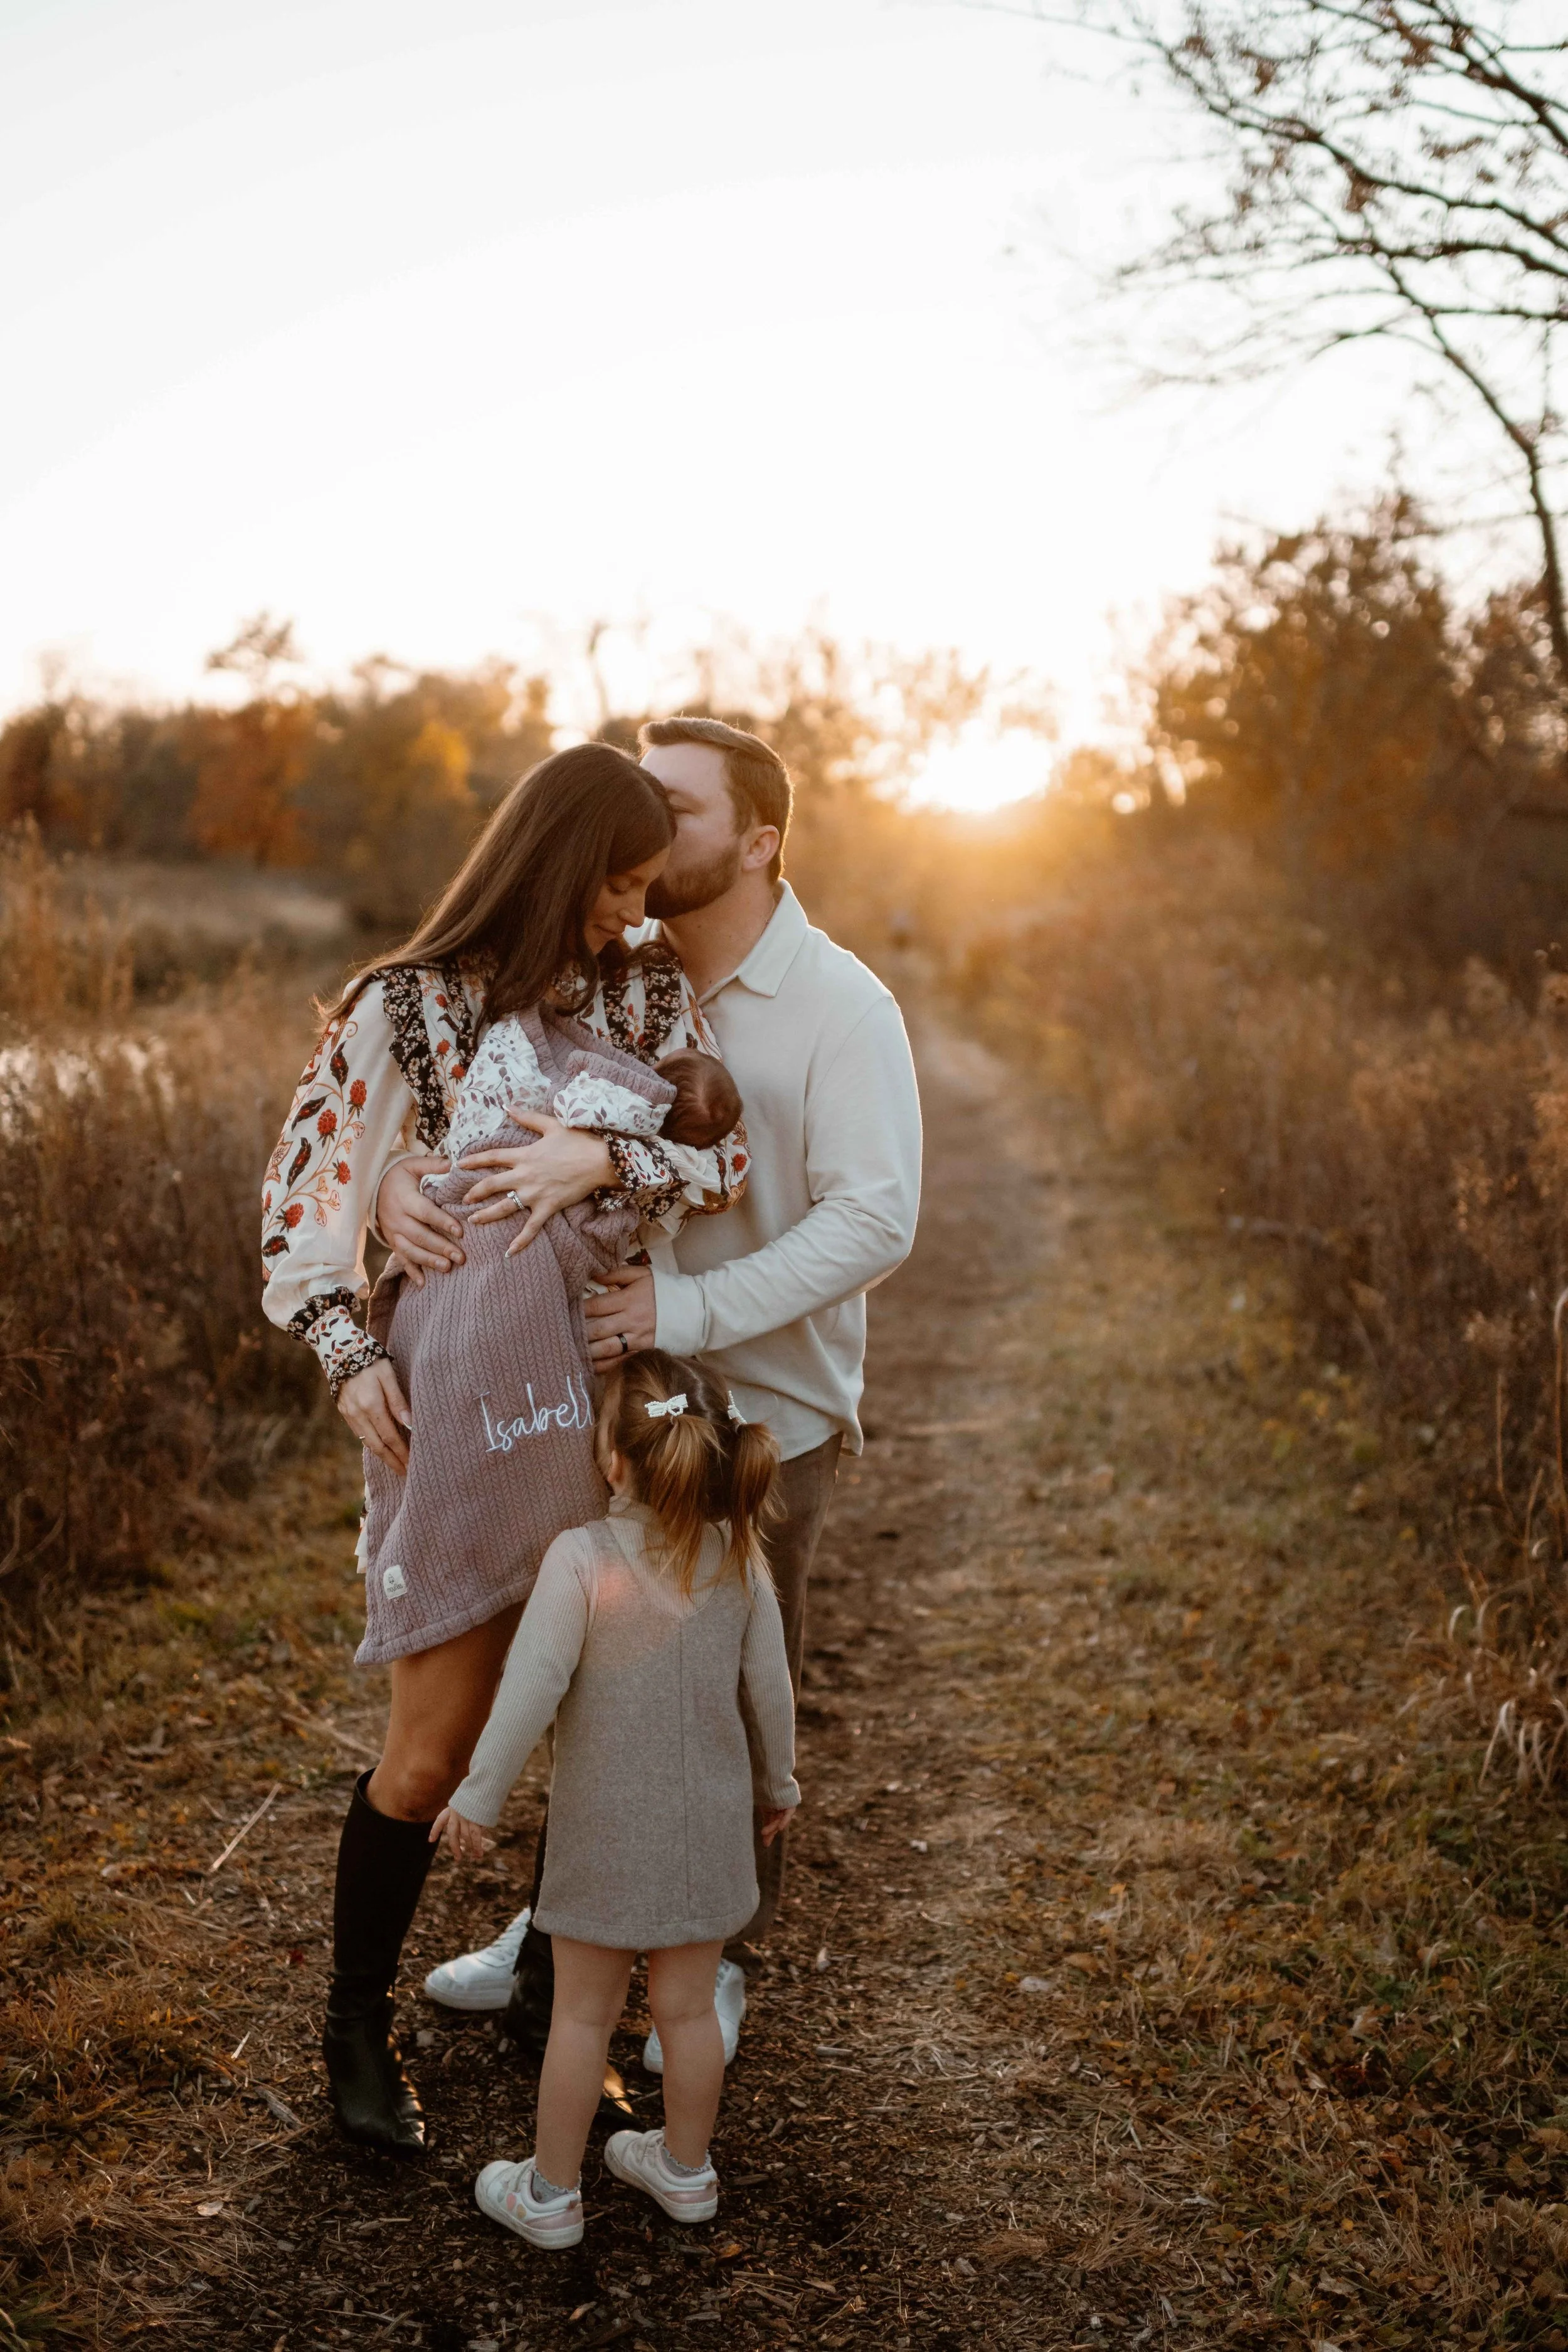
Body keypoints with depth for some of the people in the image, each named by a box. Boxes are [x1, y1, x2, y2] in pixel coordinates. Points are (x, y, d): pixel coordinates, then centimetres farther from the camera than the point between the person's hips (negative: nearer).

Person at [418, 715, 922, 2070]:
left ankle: (721, 1964, 35)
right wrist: (408, 1174, -21)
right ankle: (562, 1929, 40)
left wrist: (693, 1309, -30)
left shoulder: (842, 1006, -14)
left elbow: (876, 1220, -22)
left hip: (767, 1413, -4)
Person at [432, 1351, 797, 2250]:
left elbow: (533, 1688, -21)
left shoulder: (581, 1559, -22)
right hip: (709, 1821, 3)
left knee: (584, 2014, 12)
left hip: (606, 1829, -3)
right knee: (689, 2006, 18)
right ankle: (686, 2170, 36)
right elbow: (770, 1687, -1)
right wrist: (777, 1783, 16)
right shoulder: (740, 1558, -9)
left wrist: (480, 1795, -8)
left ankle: (550, 2193, 27)